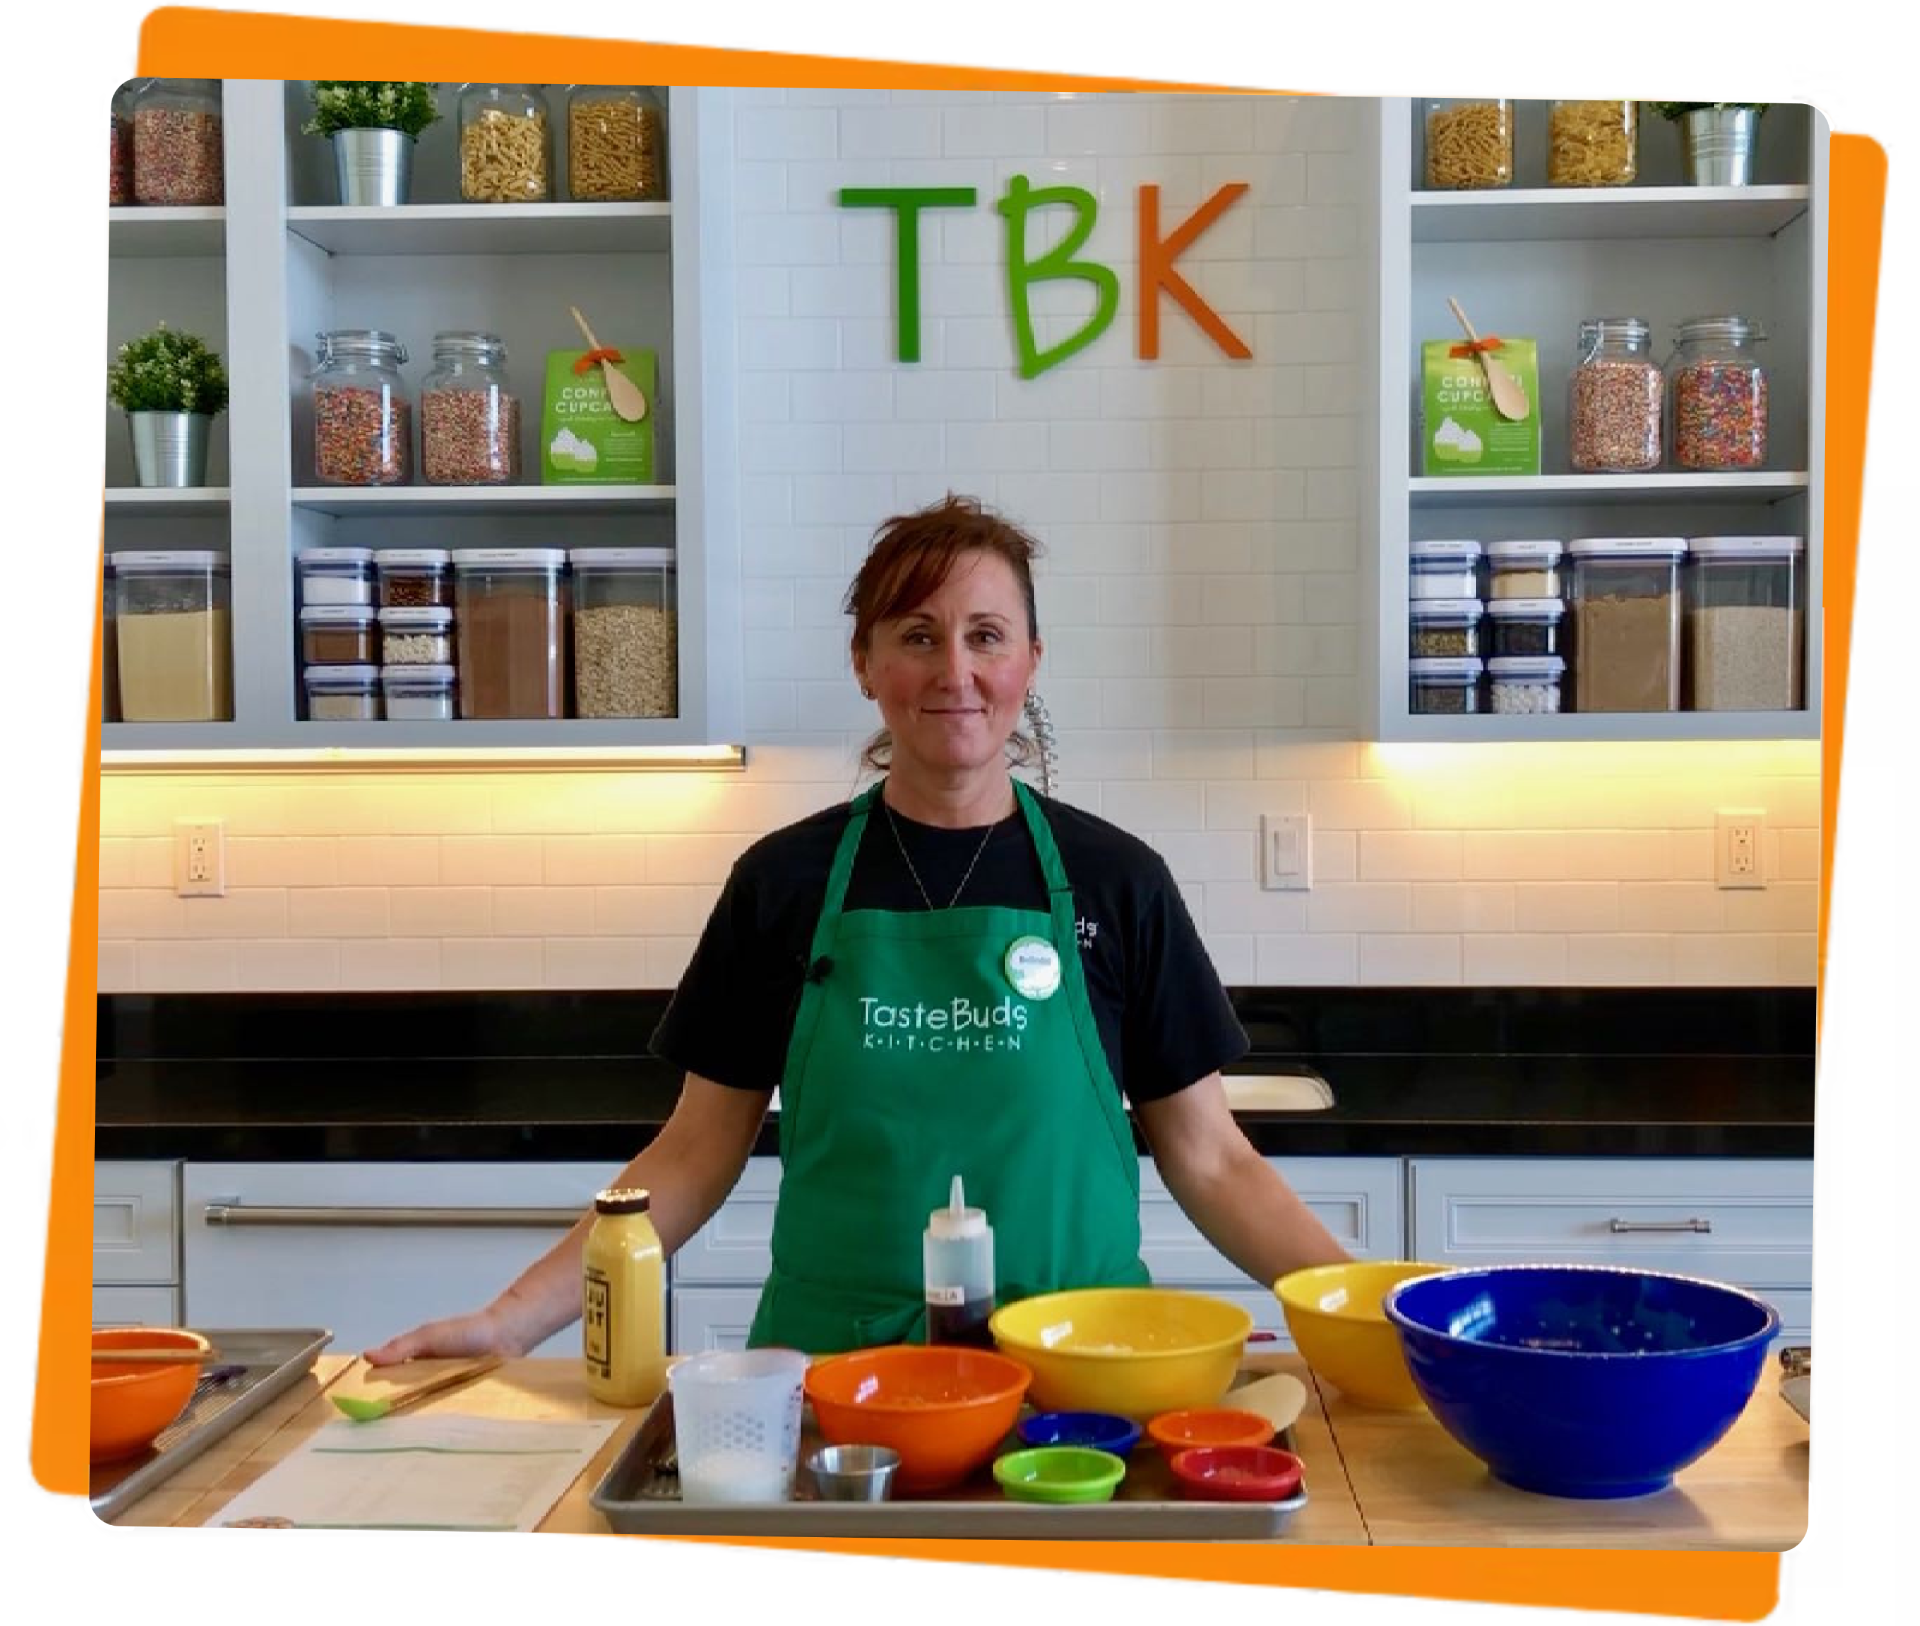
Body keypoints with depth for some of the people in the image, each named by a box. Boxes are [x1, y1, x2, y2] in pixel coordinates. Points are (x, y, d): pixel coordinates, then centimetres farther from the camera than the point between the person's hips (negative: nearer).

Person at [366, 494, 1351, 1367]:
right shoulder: (784, 882, 1)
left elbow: (1211, 1160, 4)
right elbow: (696, 1153, 5)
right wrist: (515, 1318, -4)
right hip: (830, 1365, 1)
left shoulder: (1114, 881, 0)